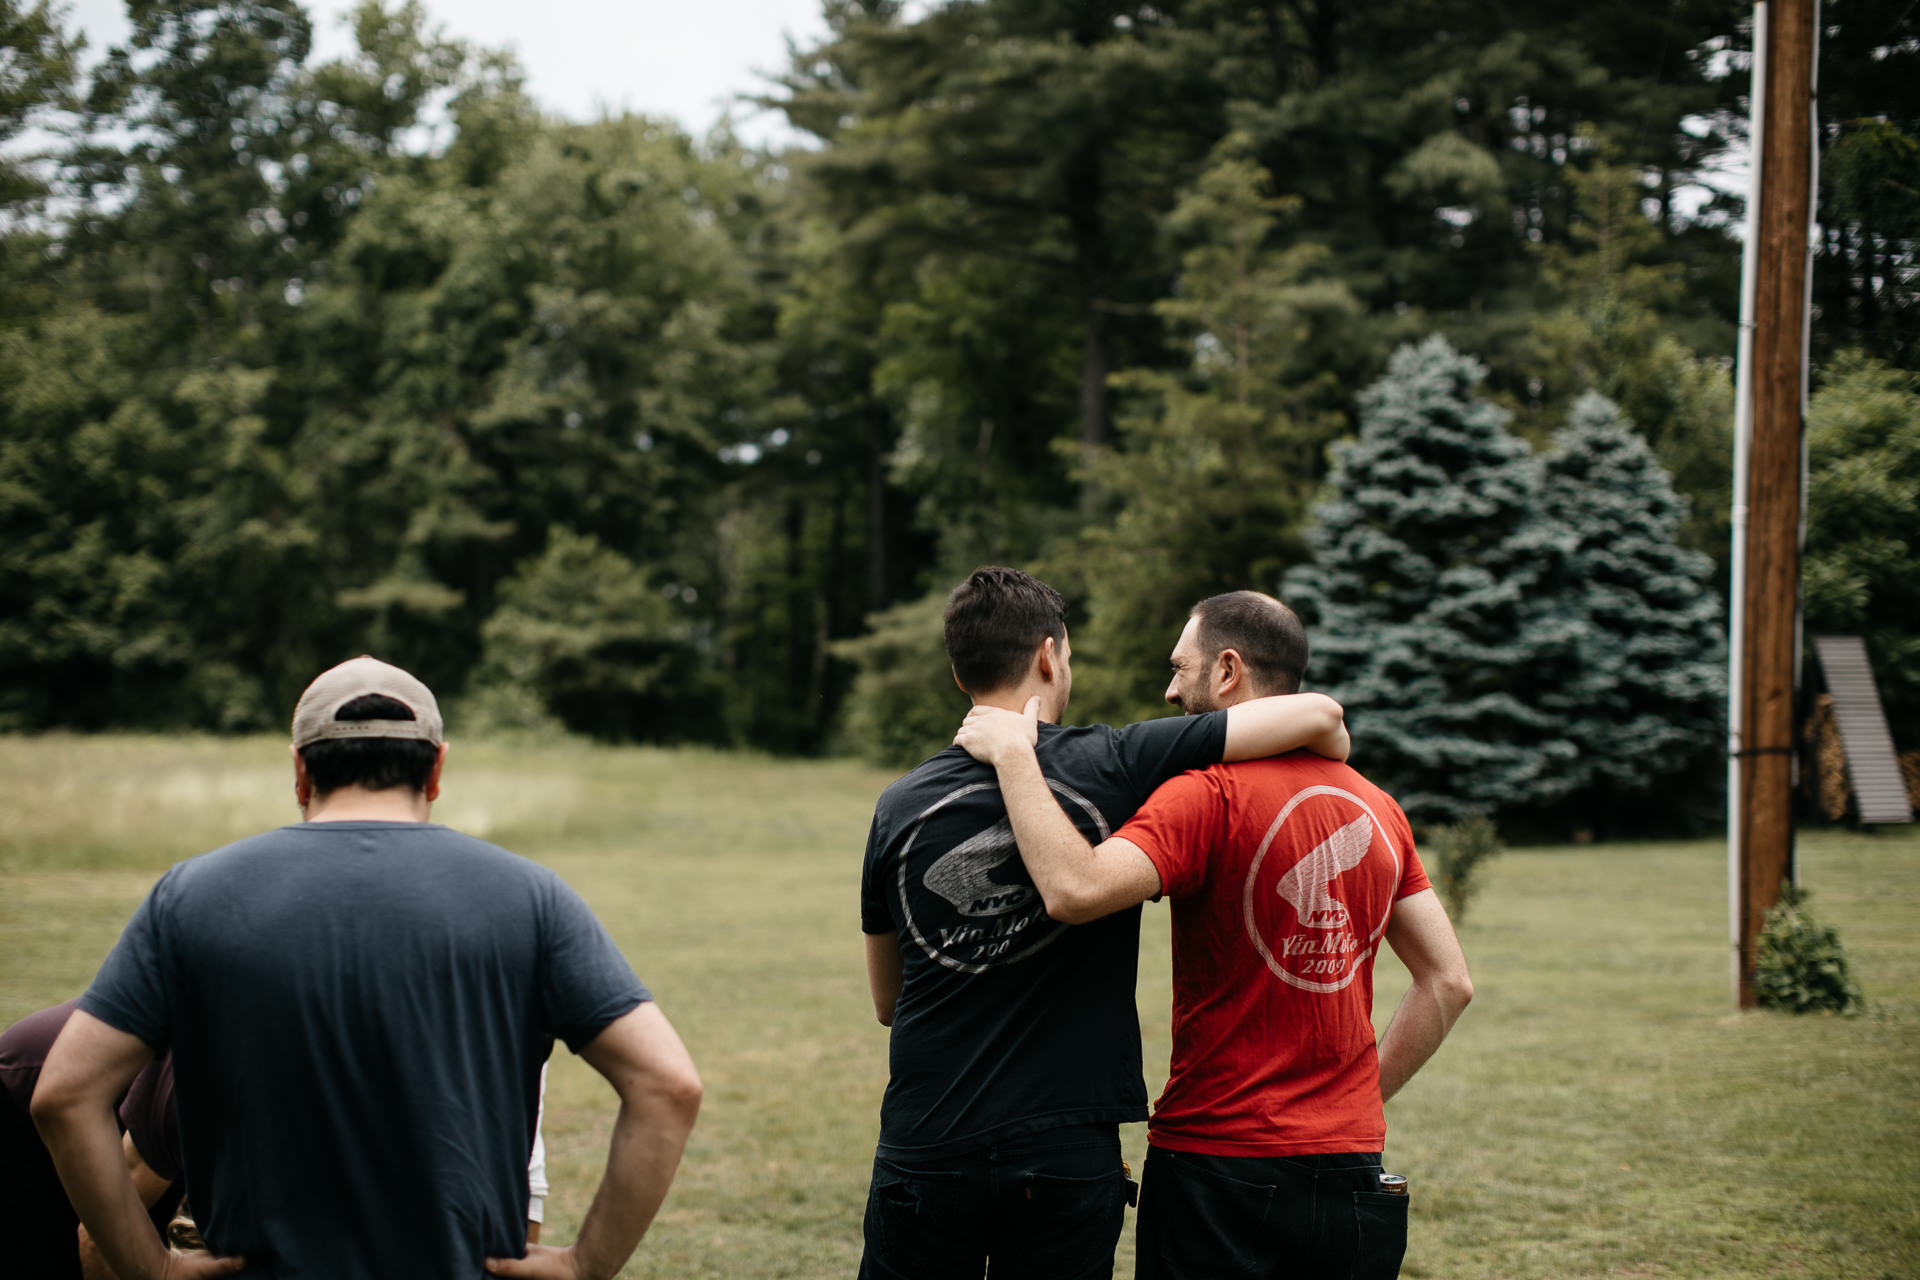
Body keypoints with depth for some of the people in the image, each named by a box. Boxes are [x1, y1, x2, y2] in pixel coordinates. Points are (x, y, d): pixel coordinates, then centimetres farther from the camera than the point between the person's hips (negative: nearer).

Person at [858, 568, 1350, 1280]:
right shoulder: (1113, 767, -6)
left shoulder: (901, 807, 2)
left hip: (926, 1148, 2)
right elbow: (1317, 715, -6)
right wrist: (1336, 768, 16)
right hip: (1068, 1156, -2)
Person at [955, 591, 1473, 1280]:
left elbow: (1075, 889, -28)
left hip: (1216, 1165, -6)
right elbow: (1449, 981, 10)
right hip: (1352, 1168, 6)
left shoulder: (1210, 795, -14)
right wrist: (1359, 1096, 13)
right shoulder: (1378, 808, 8)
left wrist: (1013, 753, -17)